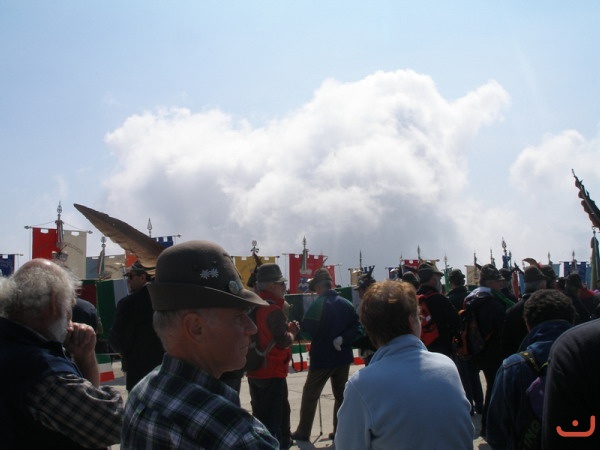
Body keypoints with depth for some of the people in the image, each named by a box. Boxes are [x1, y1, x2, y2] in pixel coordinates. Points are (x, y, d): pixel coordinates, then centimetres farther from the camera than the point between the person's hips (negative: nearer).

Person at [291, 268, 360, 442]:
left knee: (310, 395, 9)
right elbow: (356, 326, -5)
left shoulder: (317, 305, -16)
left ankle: (303, 432, 15)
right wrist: (343, 339, -11)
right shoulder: (346, 304, 0)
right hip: (343, 357, 5)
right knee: (341, 395, 14)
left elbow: (307, 329, -13)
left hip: (322, 358, -4)